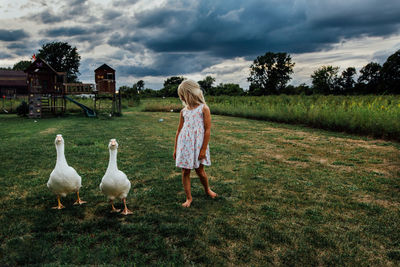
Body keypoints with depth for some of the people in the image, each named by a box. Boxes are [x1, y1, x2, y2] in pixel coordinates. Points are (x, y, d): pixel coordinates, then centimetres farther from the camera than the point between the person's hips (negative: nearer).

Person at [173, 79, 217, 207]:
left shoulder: (203, 108, -6)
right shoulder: (184, 111, 7)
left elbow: (207, 130, -8)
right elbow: (179, 130, 12)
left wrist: (203, 149, -11)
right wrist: (175, 149, 11)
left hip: (198, 144, -3)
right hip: (184, 144, 4)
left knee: (200, 170, 9)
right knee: (185, 172, 4)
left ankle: (207, 189, 37)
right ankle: (188, 198, 18)